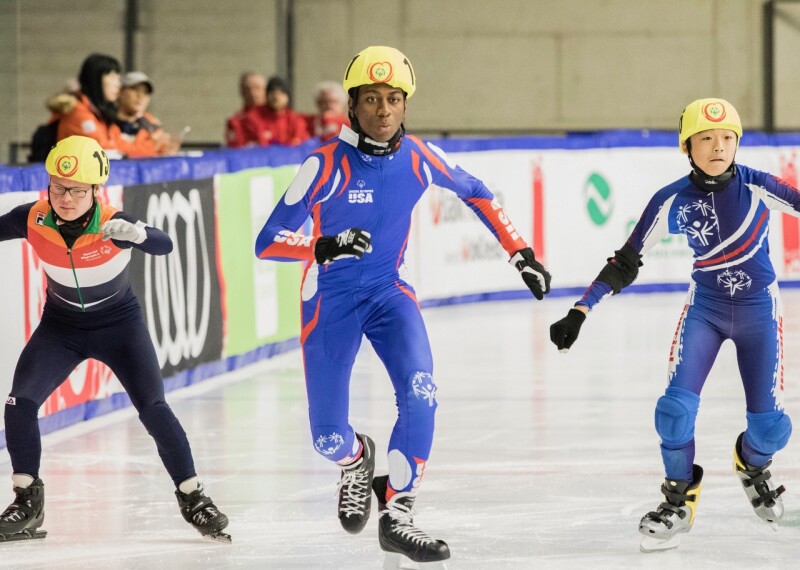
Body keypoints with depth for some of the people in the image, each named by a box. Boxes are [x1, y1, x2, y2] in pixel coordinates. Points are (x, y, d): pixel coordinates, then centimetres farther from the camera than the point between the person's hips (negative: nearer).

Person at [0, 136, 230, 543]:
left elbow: (164, 246, -45)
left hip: (119, 325, -2)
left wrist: (135, 234, -66)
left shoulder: (112, 224, -30)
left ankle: (192, 498, 6)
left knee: (154, 410, -10)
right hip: (61, 326, 3)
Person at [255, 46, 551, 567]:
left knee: (420, 393, -24)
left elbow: (474, 192, 13)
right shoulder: (328, 164, -20)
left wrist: (521, 252, 11)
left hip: (389, 292, 3)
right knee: (329, 439, -3)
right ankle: (358, 461, 35)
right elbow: (268, 242, -24)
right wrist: (323, 246, -43)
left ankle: (396, 515, -13)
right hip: (331, 300, -2)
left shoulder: (420, 158, -8)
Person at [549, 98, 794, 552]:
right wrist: (580, 312, -10)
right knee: (676, 407, -17)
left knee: (770, 425, -3)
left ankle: (753, 465, 34)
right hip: (705, 306, 1)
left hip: (758, 309, -1)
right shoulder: (672, 202, -12)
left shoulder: (757, 188, -17)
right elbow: (626, 263, -6)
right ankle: (680, 498, 7)